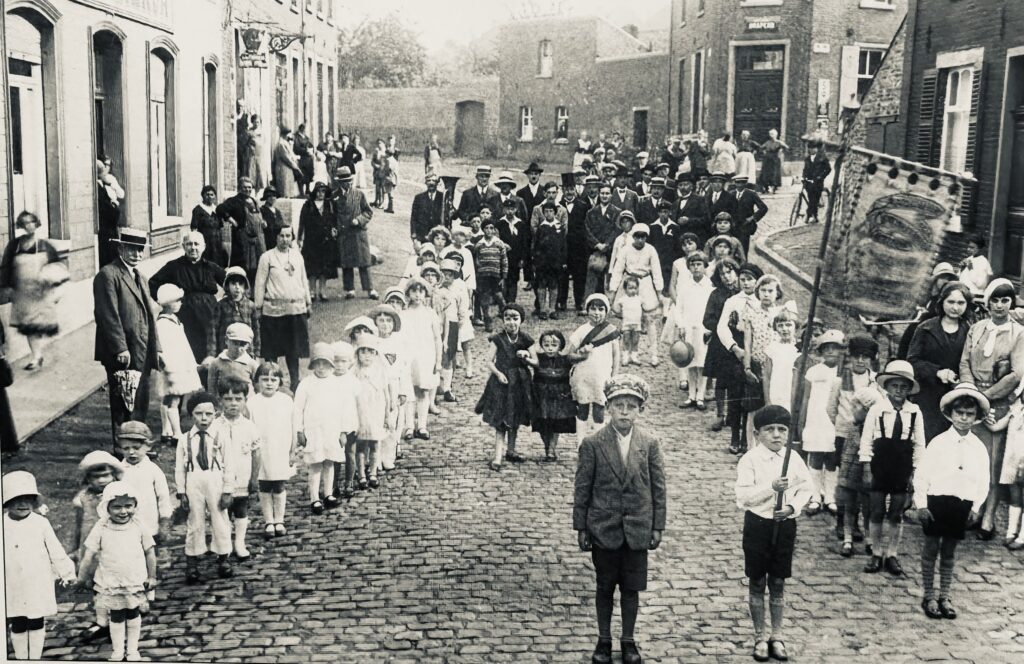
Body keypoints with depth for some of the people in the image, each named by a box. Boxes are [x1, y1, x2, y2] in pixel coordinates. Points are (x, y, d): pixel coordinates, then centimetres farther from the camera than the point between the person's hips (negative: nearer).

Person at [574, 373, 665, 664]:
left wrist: (658, 527, 1)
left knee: (631, 588, 10)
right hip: (603, 528, -1)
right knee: (605, 587, 11)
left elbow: (658, 488, 1)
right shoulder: (592, 444, -8)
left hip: (637, 528, 1)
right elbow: (582, 489, -3)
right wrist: (581, 528, -3)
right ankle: (604, 640, 26)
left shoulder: (650, 444, -3)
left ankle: (628, 640, 27)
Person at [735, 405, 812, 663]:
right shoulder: (750, 460, -11)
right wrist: (772, 487, -28)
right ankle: (760, 638, 21)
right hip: (758, 524, -2)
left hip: (785, 524, 3)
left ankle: (777, 636, 26)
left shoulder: (793, 459, -1)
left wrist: (792, 507, -13)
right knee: (757, 584, 8)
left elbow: (805, 489, 5)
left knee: (778, 583, 13)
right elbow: (743, 497, -17)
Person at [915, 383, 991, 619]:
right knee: (931, 548, 5)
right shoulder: (938, 442, -5)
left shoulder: (979, 448, 3)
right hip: (937, 501, -2)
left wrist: (976, 507, -3)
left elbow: (983, 482, 8)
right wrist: (921, 505, -7)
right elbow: (921, 474, -4)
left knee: (950, 551, 12)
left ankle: (945, 596, 24)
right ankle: (928, 596, 17)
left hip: (963, 506, 2)